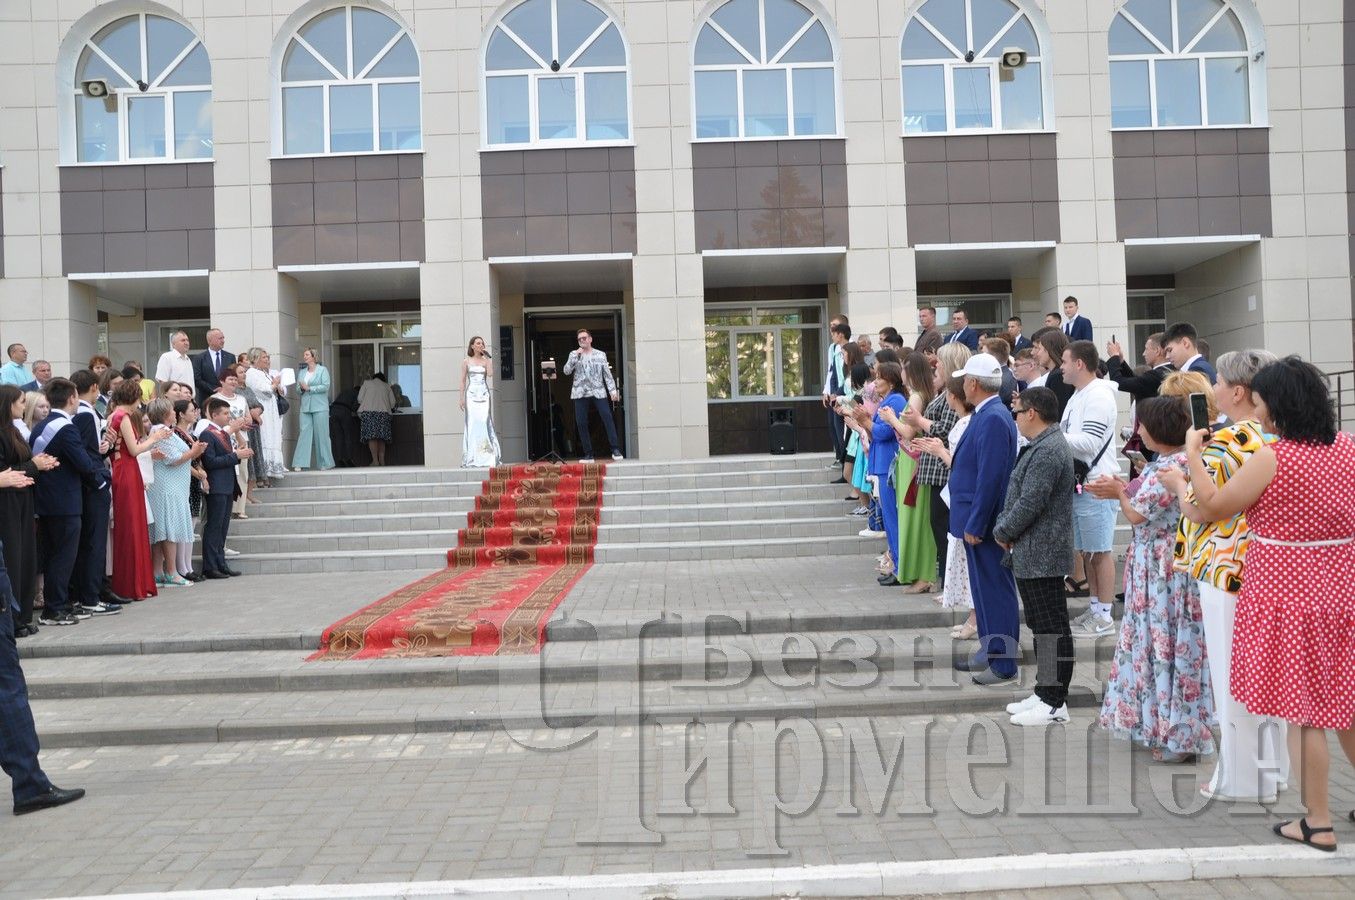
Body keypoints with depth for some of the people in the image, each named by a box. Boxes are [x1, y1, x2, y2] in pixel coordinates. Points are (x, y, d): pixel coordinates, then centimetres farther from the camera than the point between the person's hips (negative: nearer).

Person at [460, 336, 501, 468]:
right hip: (472, 394, -1)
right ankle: (472, 459, -2)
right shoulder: (466, 362, 7)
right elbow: (463, 380, 6)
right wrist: (462, 398, -1)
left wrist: (487, 358, -4)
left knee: (485, 423, -5)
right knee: (473, 424, -4)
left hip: (484, 394, 1)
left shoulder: (485, 360, 10)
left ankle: (486, 457, -3)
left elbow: (491, 374, -9)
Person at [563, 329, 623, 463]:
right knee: (581, 423, -3)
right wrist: (576, 356, -10)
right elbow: (567, 371, -2)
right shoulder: (574, 354, 11)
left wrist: (613, 390, -3)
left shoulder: (600, 355, 10)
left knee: (607, 418, -15)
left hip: (598, 391, -1)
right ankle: (588, 454, 4)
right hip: (580, 393, 1)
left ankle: (615, 450, -14)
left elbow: (607, 374, 7)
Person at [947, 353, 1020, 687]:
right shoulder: (986, 415, 10)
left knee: (995, 591, 0)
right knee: (985, 590, 18)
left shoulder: (993, 419, -21)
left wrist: (975, 525, -22)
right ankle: (989, 651, 30)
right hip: (976, 519, 10)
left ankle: (1004, 664, 9)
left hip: (984, 522, -10)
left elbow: (990, 477, -24)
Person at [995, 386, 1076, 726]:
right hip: (1033, 554, 11)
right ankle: (1044, 693, 25)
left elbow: (1030, 503, -22)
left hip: (1041, 554, -11)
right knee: (1041, 625, 16)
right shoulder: (1043, 445, 15)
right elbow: (1017, 495, 19)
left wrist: (1003, 532, -8)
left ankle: (1055, 703, 5)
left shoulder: (1048, 451, -19)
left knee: (1051, 627, -3)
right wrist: (1003, 528, 7)